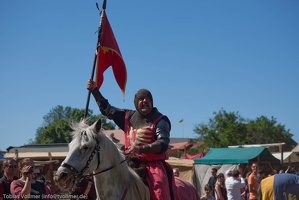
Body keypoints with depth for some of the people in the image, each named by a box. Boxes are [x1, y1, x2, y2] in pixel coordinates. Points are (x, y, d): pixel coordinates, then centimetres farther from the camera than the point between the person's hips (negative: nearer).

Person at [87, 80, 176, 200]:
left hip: (154, 165, -5)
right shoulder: (128, 117, 14)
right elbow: (107, 110, 26)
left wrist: (141, 148, -28)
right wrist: (95, 91, 19)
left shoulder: (159, 120, -2)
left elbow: (163, 144, -15)